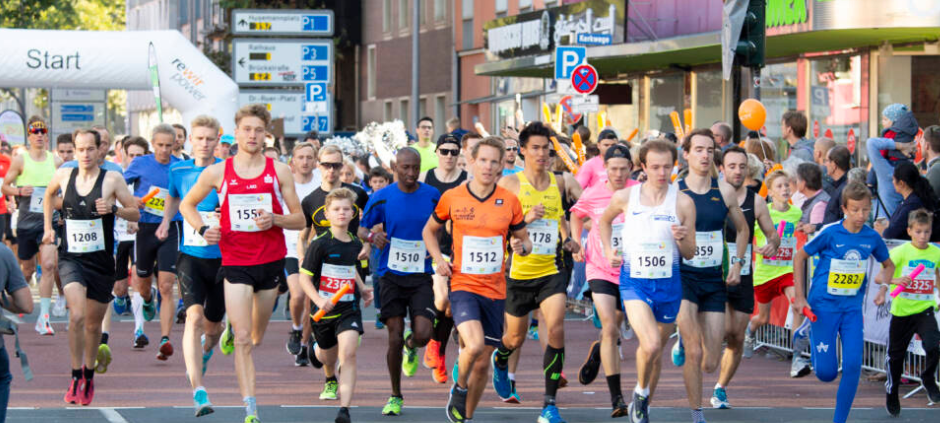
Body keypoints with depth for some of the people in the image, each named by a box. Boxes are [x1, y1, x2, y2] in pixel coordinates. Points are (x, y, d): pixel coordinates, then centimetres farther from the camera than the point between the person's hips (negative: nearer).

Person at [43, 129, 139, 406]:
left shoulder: (112, 179, -5)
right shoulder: (63, 176, 2)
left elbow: (136, 214, 0)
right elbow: (49, 195, 25)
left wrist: (113, 209, -19)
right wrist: (48, 227, 17)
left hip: (101, 261, 0)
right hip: (71, 259, 0)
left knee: (93, 325, 11)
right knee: (77, 315, -21)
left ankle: (89, 373, 35)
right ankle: (76, 378, -11)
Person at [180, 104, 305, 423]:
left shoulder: (279, 172, 1)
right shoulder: (217, 173, 0)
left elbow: (299, 219, 4)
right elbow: (187, 204, 14)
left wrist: (274, 219, -17)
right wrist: (202, 229, -4)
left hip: (271, 261, 2)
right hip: (235, 263, -2)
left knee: (257, 338, 16)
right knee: (243, 340, -12)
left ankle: (234, 328, 53)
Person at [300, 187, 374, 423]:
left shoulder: (355, 244, 4)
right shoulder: (320, 244, -11)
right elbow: (304, 278, -10)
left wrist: (362, 289, 11)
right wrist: (319, 300, -24)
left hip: (349, 309, 2)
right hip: (324, 310, -1)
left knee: (348, 353, -20)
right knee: (329, 357, 18)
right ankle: (330, 380, 58)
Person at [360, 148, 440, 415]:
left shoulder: (432, 196, 1)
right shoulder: (382, 198, -3)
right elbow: (362, 228, 5)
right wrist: (372, 236, -17)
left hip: (421, 276, 1)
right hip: (392, 275, 0)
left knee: (423, 335, -14)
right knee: (395, 338, -3)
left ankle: (411, 346, 26)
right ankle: (395, 397, 13)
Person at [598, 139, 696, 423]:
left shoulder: (683, 203, -3)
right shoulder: (625, 197, -1)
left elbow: (690, 254, 2)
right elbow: (605, 221, 21)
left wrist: (682, 239, -20)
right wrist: (608, 249, 6)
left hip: (668, 283, 2)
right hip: (634, 280, -2)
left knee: (656, 349, 13)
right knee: (651, 344, -22)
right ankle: (641, 392, 5)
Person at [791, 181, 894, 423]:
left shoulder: (872, 238, -1)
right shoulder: (830, 233, -12)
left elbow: (888, 264, 19)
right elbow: (799, 258, -1)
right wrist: (799, 297, -4)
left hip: (852, 309, 3)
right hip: (823, 307, -3)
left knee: (853, 366, -11)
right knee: (826, 373, -4)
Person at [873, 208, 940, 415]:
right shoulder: (901, 252, -10)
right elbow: (879, 278, -17)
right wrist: (896, 280, -34)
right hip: (902, 311, -1)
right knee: (896, 355, 10)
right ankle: (892, 393, 32)